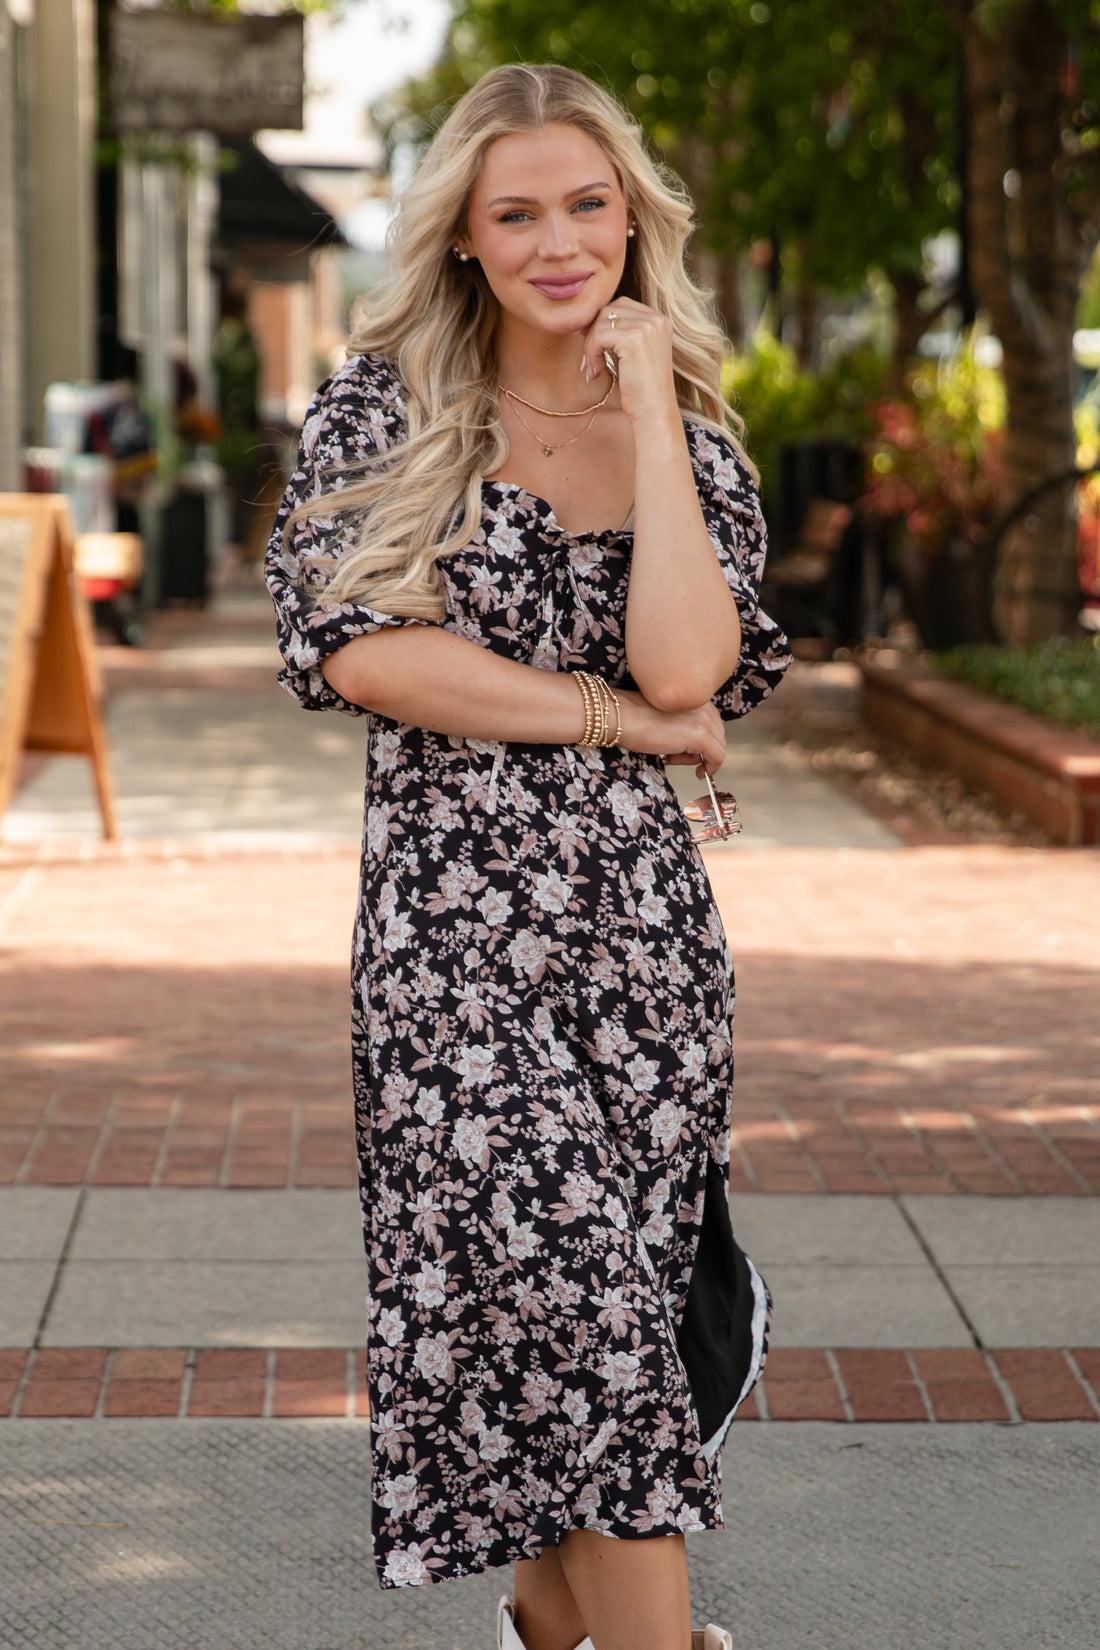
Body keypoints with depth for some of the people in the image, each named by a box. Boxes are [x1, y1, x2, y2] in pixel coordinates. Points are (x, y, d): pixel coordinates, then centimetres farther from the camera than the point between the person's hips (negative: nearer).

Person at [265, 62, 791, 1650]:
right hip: (448, 930, -3)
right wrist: (618, 717, -8)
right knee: (579, 1297, -11)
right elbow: (356, 649, -10)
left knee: (567, 1303, 5)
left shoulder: (697, 443, 10)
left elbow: (684, 666, -9)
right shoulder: (379, 408, 4)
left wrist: (646, 410, -6)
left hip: (640, 924, 3)